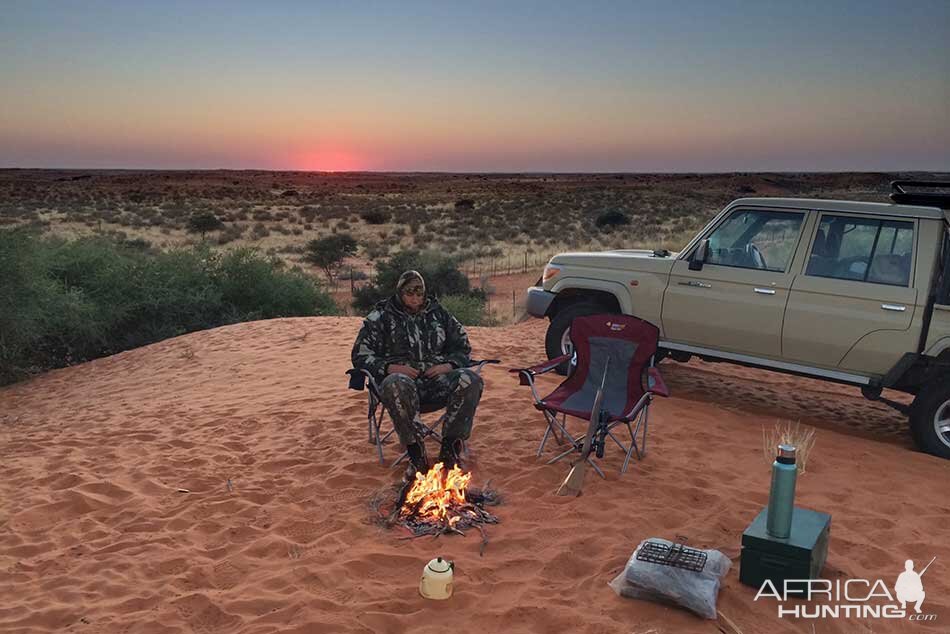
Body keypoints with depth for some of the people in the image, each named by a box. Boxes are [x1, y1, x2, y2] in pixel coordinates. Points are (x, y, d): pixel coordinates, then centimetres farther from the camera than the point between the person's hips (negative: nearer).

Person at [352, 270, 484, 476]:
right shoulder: (380, 317, 9)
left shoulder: (438, 314, 17)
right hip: (402, 377, -3)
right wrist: (390, 367, -12)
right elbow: (361, 356, 5)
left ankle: (450, 447, -18)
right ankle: (416, 453, -31)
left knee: (470, 380, -28)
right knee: (397, 385, -41)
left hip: (437, 381, 3)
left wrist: (449, 365, -2)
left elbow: (463, 348, 20)